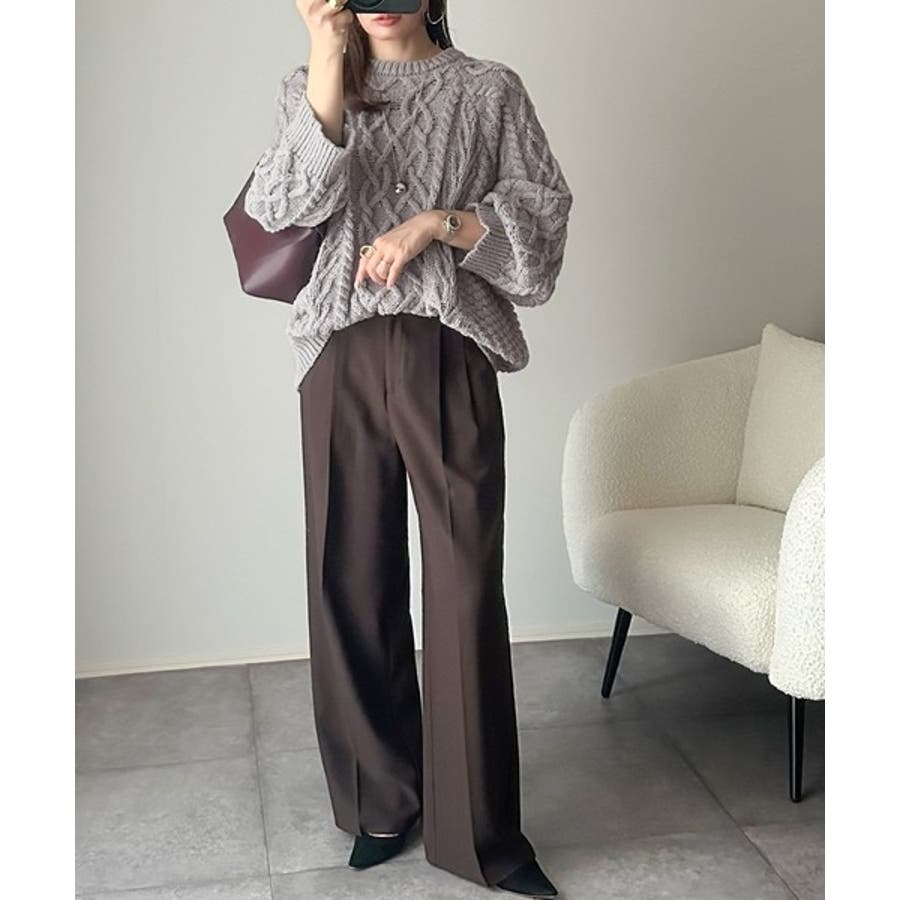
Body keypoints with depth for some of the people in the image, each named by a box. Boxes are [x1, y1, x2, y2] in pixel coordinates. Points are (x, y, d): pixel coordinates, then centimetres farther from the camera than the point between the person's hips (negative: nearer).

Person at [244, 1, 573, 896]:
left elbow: (544, 209, 4)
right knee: (353, 580, 4)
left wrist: (435, 224, -10)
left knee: (466, 586, -4)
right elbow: (281, 206, -5)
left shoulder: (489, 89, 10)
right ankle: (381, 802, 21)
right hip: (343, 359, 2)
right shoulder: (310, 85, 13)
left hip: (449, 356, -1)